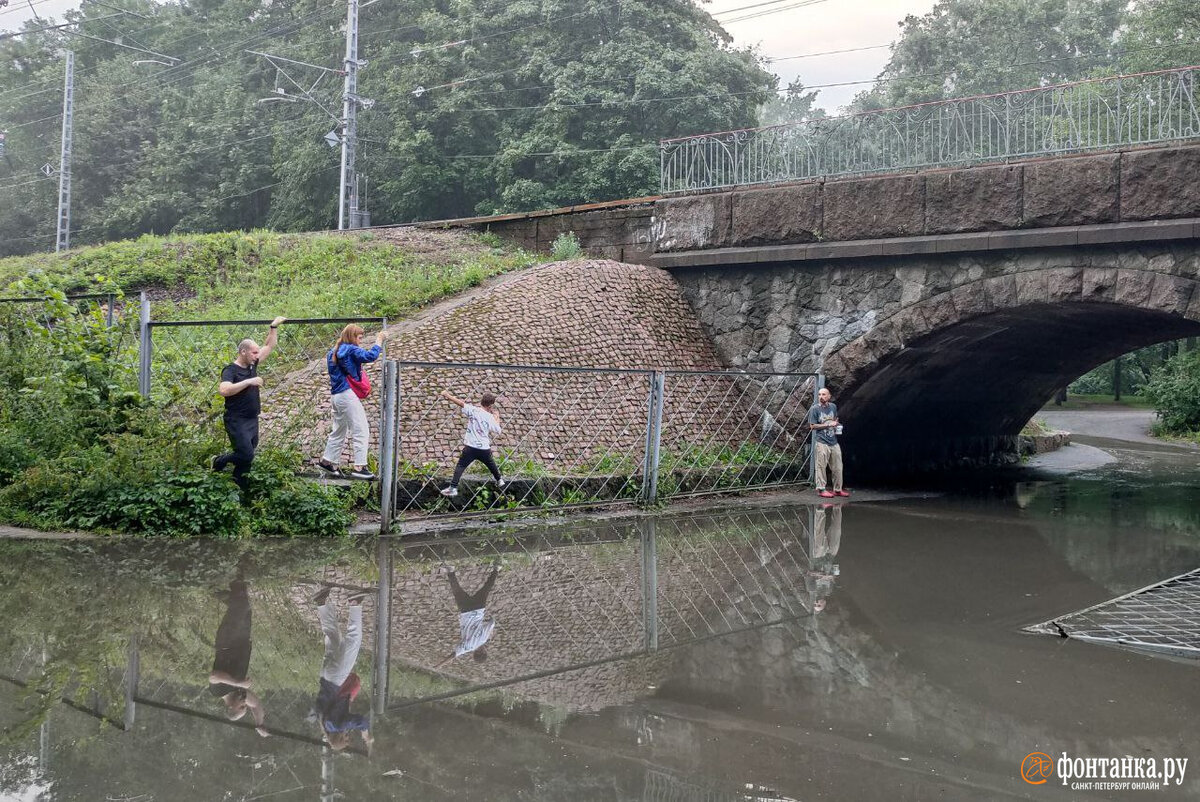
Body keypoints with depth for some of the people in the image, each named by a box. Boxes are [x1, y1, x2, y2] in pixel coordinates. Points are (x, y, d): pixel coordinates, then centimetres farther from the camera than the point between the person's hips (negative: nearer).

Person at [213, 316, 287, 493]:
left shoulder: (252, 365, 8)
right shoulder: (230, 370, -13)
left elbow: (269, 347, 17)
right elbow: (224, 390, -31)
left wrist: (274, 327, 7)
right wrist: (248, 382, -30)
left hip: (252, 420, 8)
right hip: (237, 421, -8)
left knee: (247, 456, 9)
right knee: (246, 455, -15)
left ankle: (240, 490, 17)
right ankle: (219, 462, 11)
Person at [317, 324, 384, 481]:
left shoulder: (334, 353, 16)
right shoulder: (351, 350, -10)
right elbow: (370, 356, -23)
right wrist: (378, 341, -10)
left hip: (337, 396, 9)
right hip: (348, 395, -9)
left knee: (339, 432, 20)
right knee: (361, 431, -7)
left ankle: (327, 461, 24)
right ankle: (359, 467, -12)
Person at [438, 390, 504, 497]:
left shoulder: (473, 410, -6)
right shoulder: (491, 417, 0)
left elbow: (460, 402, -14)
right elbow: (498, 431, 11)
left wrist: (447, 395, -7)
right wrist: (497, 419, 28)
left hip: (470, 447, -2)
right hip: (485, 448, 2)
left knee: (460, 466, 2)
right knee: (491, 464, 27)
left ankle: (453, 488, -9)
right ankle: (499, 480, 45)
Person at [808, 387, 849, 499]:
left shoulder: (833, 406, 10)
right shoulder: (815, 409, -7)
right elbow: (812, 426, -9)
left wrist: (836, 424, 6)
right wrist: (828, 425, -13)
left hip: (834, 441, 6)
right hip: (822, 442, -6)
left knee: (837, 467, 10)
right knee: (821, 467, -4)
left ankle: (838, 489, 21)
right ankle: (821, 489, 5)